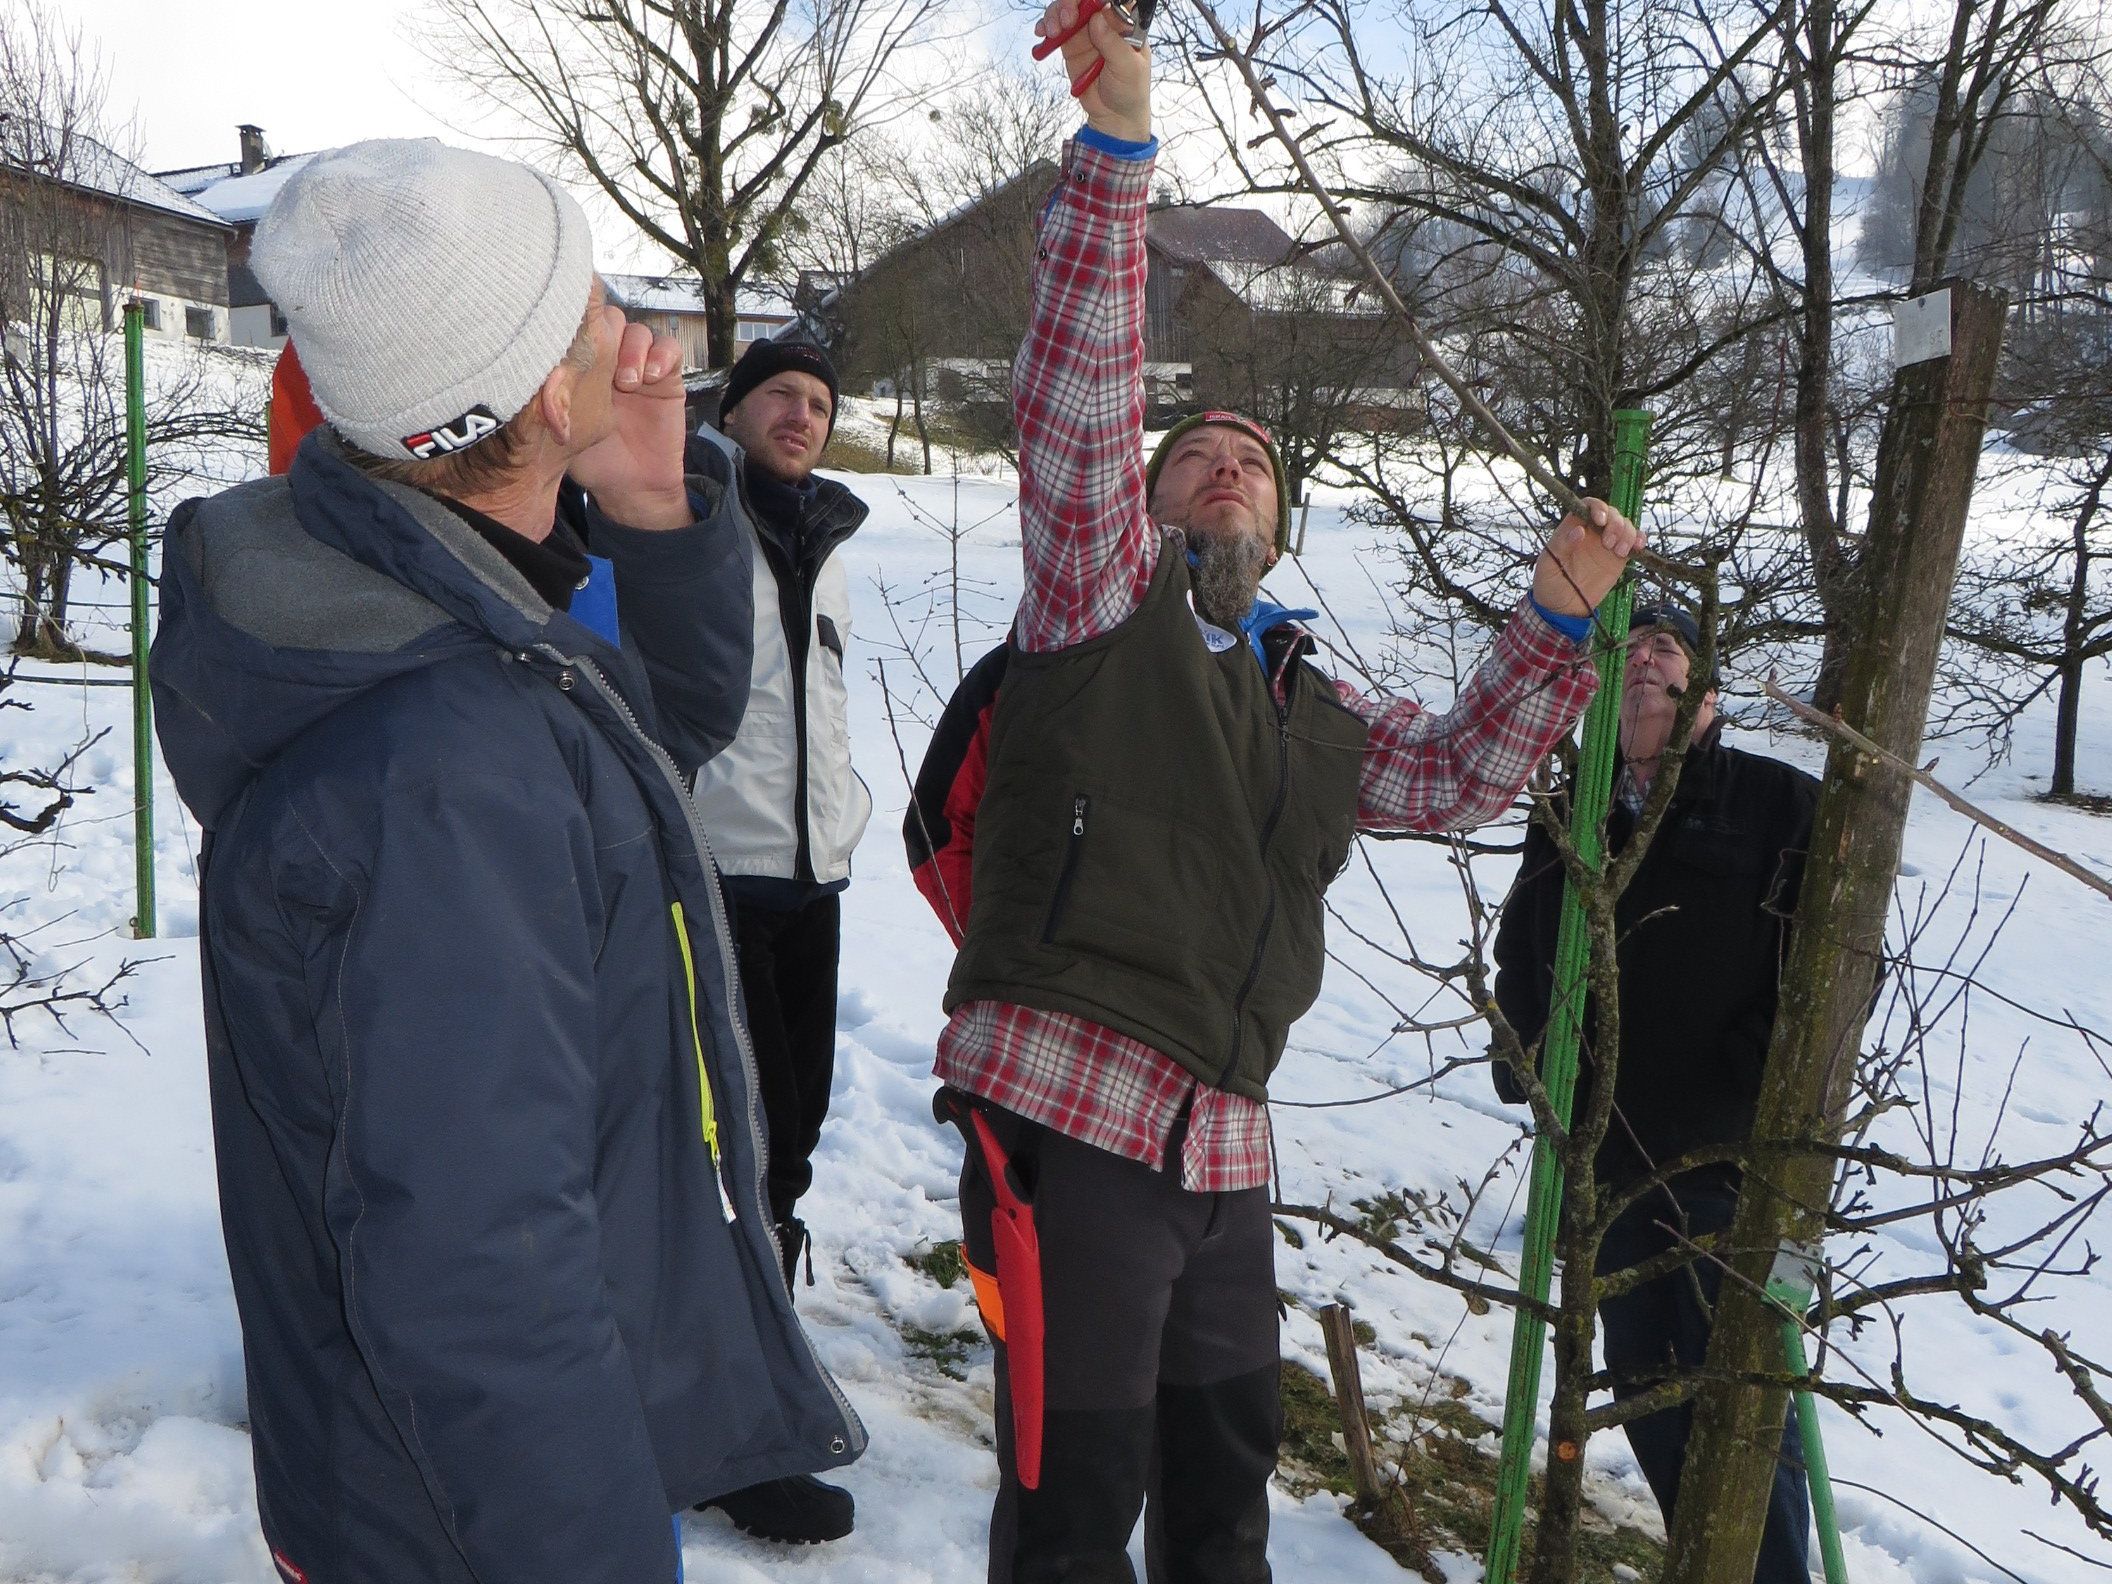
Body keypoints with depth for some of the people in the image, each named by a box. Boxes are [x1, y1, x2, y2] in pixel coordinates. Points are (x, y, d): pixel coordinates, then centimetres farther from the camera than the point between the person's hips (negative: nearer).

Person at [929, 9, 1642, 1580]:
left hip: (1223, 1144, 6)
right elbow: (1082, 392, -8)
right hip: (1067, 1106, -6)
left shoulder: (1316, 716, 21)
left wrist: (1556, 617, 3)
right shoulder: (1102, 599, 3)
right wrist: (1119, 138, -17)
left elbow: (1464, 767, 18)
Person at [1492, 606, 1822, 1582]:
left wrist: (1749, 1094, -13)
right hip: (1606, 1160, 5)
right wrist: (1528, 1060, 3)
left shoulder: (1781, 806, -1)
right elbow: (1519, 960, 19)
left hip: (1727, 1161, -5)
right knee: (1642, 1384, 14)